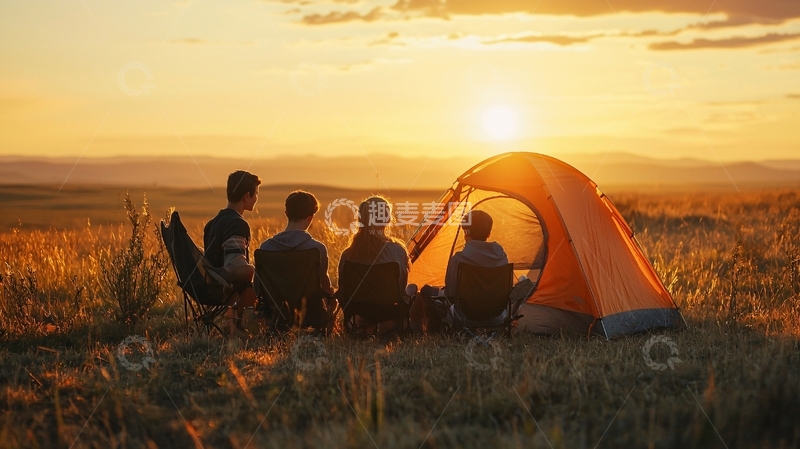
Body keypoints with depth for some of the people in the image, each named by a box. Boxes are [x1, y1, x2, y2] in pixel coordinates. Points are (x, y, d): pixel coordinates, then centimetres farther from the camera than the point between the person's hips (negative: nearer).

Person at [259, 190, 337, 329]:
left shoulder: (266, 246, -11)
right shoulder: (317, 248, -20)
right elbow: (324, 286, -10)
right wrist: (330, 295, 14)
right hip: (310, 315, -4)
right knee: (332, 299, 31)